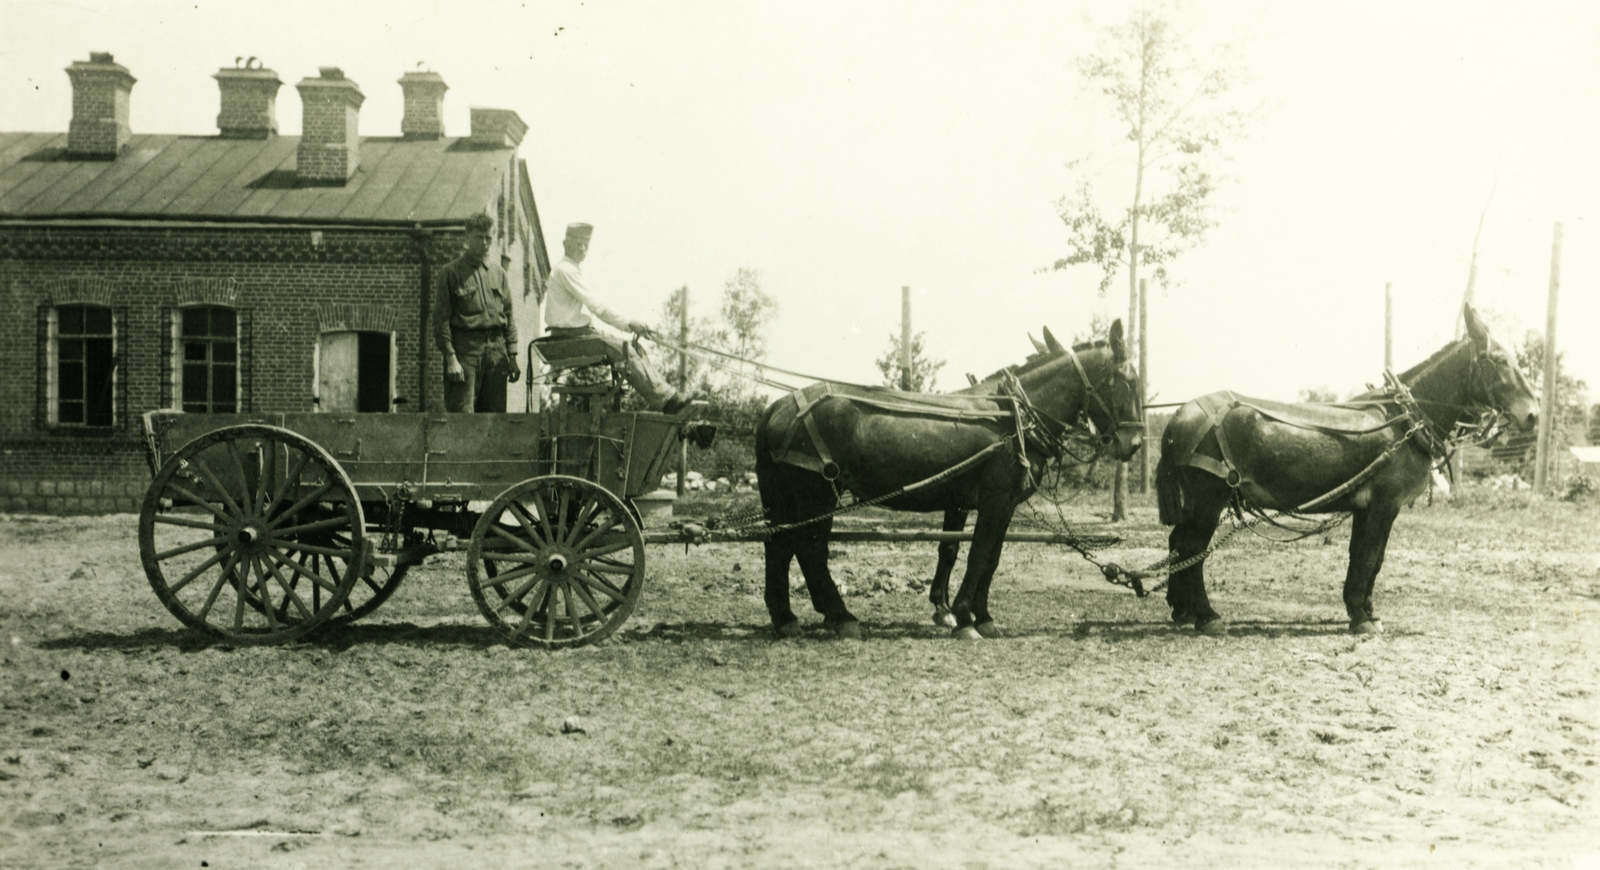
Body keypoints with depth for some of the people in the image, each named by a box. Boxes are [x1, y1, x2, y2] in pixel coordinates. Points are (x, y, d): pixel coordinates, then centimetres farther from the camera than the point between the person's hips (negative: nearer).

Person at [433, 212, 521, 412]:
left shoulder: (498, 273, 16)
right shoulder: (451, 272, 2)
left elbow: (509, 315, 17)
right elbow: (441, 319, -4)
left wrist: (512, 356, 9)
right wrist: (450, 357, -13)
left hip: (496, 351, 5)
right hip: (465, 349, -5)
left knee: (495, 415, 3)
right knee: (462, 415, -10)